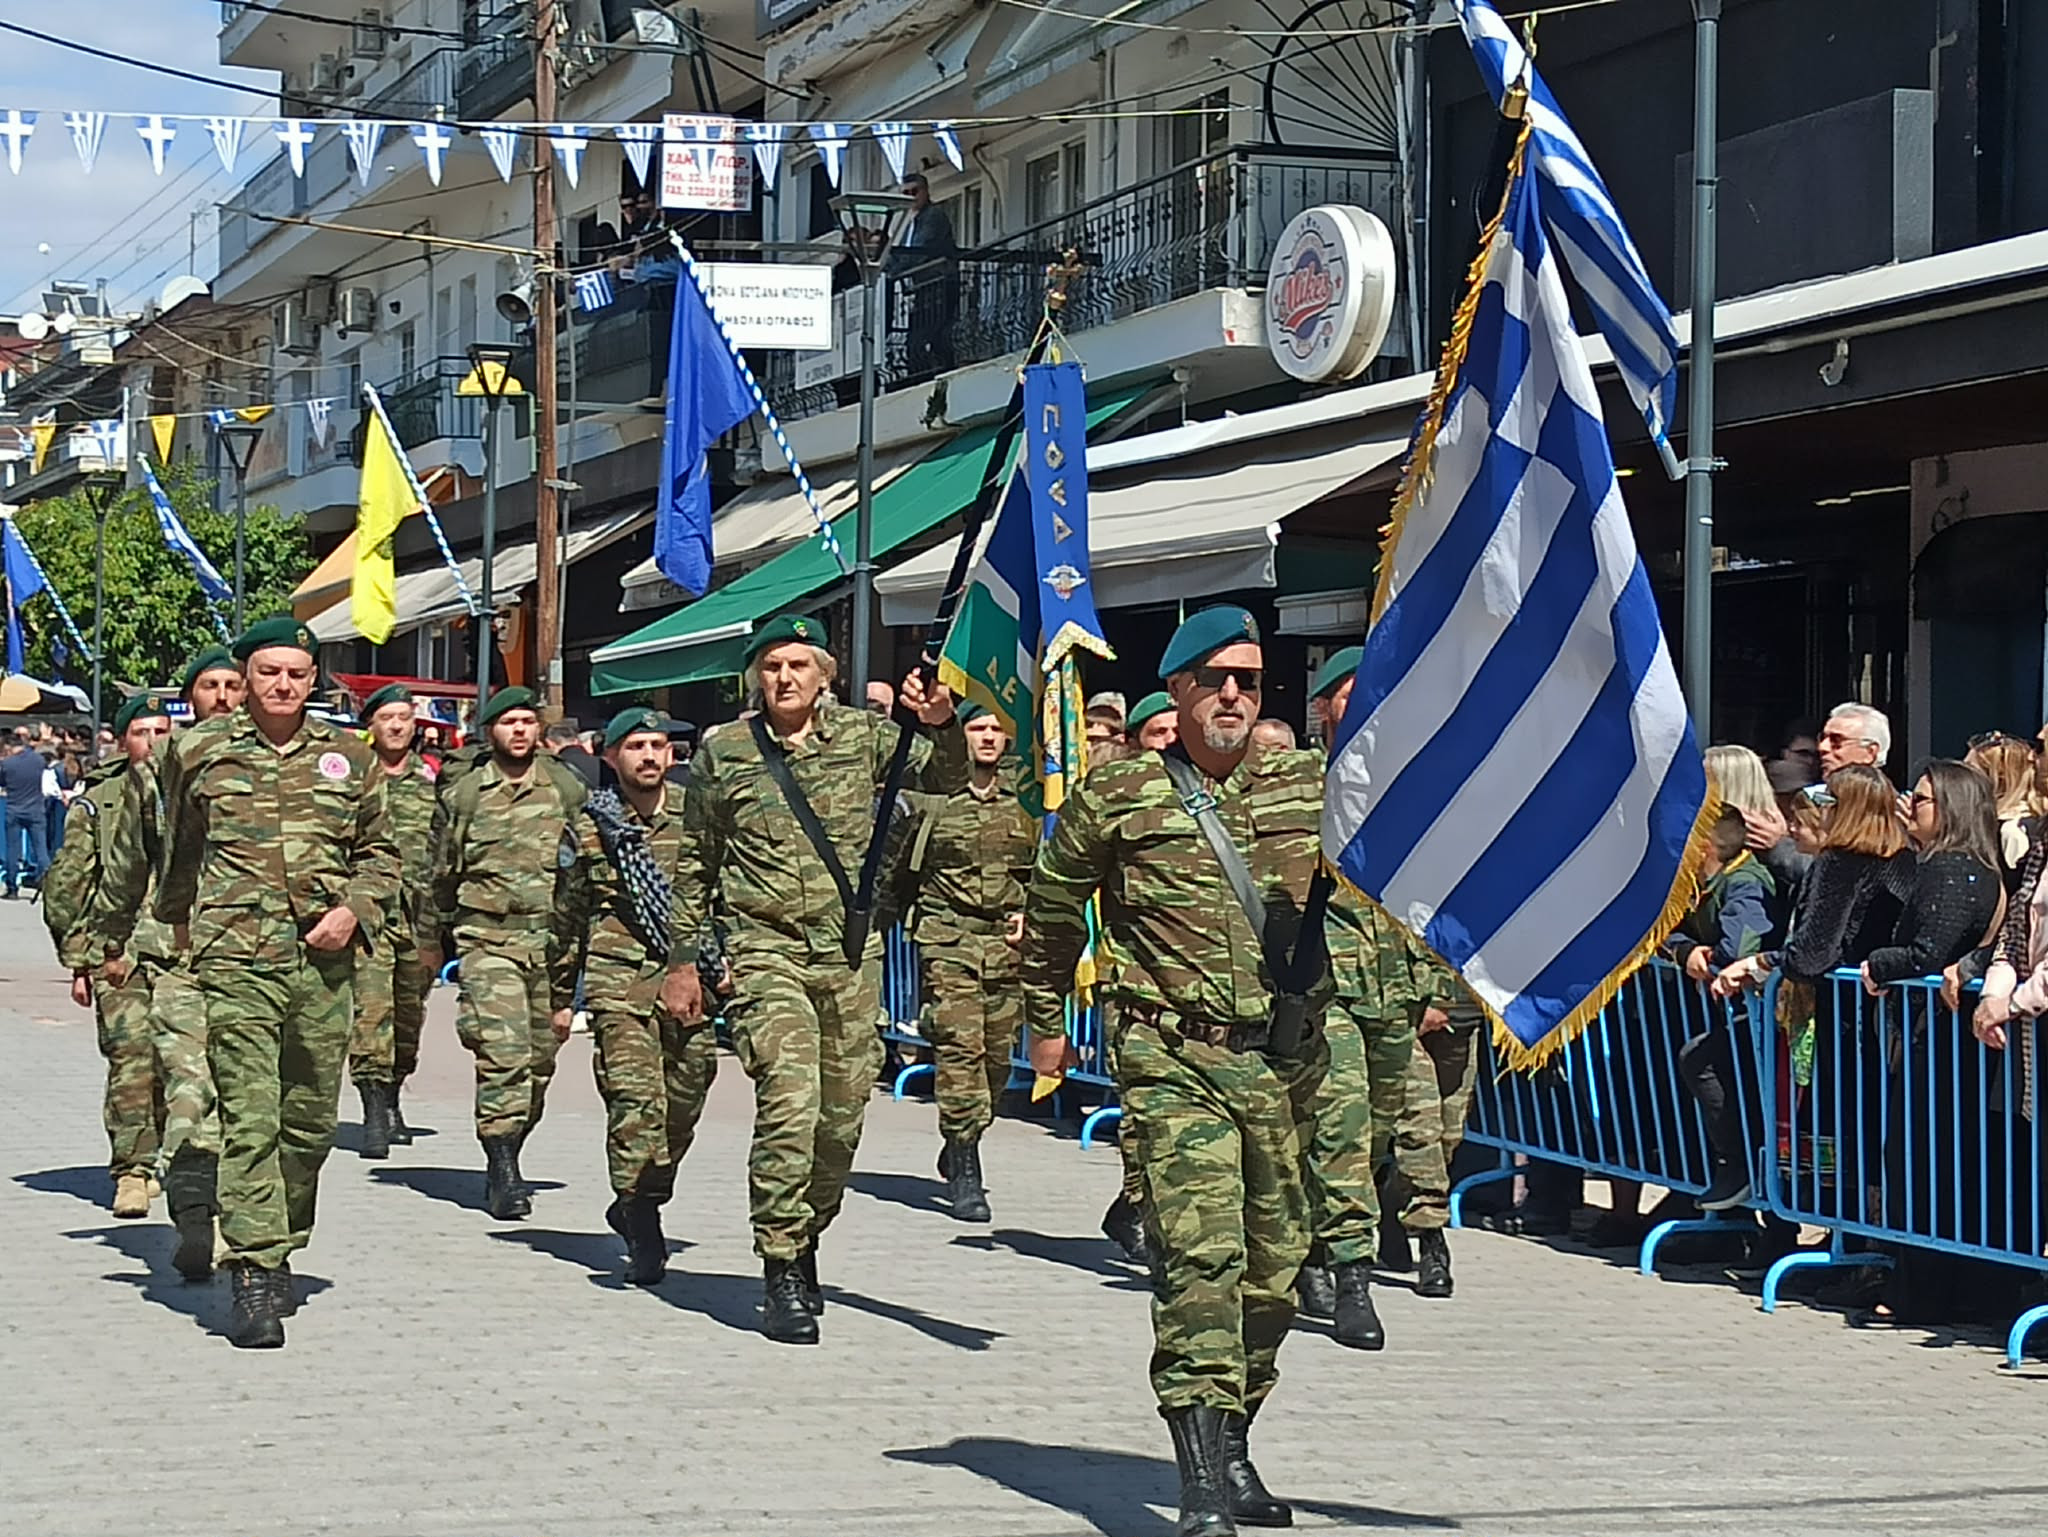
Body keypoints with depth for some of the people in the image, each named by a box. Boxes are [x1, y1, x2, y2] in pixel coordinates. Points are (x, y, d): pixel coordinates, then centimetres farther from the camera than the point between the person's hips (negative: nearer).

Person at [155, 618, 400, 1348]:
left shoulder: (349, 758, 10)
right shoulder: (199, 753, 5)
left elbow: (381, 851, 16)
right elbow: (179, 846, 20)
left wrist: (355, 910, -1)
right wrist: (179, 917, 27)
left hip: (324, 961, 3)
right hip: (237, 959, -3)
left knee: (311, 1122, 10)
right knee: (250, 1119, -11)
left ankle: (279, 1253, 27)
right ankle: (254, 1279, -12)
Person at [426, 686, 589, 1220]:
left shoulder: (567, 789, 9)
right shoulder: (463, 793, 7)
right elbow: (441, 871, 16)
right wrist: (431, 938, 19)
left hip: (554, 938, 2)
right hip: (488, 940, -2)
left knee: (540, 1058, 5)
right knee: (502, 1054, -15)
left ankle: (505, 1159, 21)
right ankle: (504, 1176, -15)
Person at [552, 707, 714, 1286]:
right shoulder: (590, 826, 7)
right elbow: (566, 917, 15)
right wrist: (560, 996, 16)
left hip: (690, 982, 2)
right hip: (620, 983, -2)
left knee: (682, 1105, 3)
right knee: (635, 1102, -12)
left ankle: (637, 1204, 25)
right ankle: (643, 1237, -9)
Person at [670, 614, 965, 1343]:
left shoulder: (861, 735, 6)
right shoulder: (722, 754, 4)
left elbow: (943, 778, -2)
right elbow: (695, 865, 12)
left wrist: (942, 727, -23)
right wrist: (685, 959, 12)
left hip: (853, 953, 3)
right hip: (767, 950, -3)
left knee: (842, 1115, 8)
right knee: (789, 1102, -17)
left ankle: (805, 1244, 28)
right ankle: (781, 1275, -11)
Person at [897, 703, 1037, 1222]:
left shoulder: (1024, 799, 10)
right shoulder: (933, 797, 1)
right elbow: (899, 866, 11)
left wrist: (1028, 912, 5)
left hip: (1007, 940, 4)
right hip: (948, 936, -3)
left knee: (997, 1050, 6)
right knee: (959, 1044, -14)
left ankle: (961, 1149, 29)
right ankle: (964, 1171, -12)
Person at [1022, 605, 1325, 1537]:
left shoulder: (1308, 788, 7)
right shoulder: (1116, 799, 2)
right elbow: (1052, 905, 16)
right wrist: (1047, 1020, 22)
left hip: (1285, 1057, 4)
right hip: (1174, 1058, -4)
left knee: (1276, 1265, 9)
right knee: (1201, 1252, -17)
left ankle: (1232, 1448, 28)